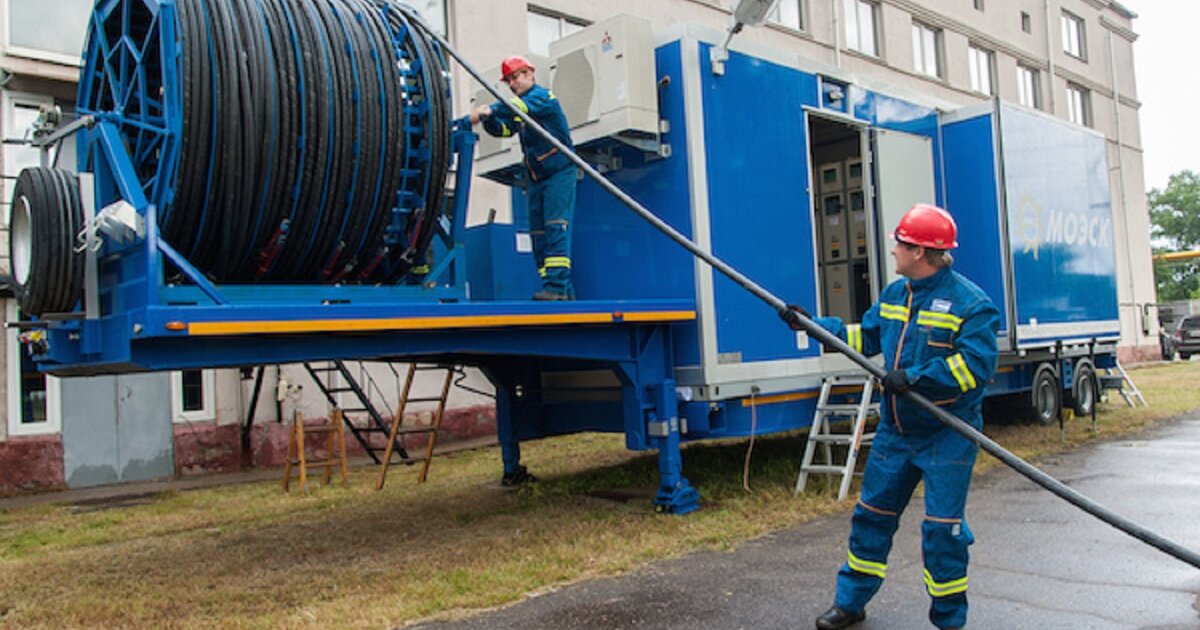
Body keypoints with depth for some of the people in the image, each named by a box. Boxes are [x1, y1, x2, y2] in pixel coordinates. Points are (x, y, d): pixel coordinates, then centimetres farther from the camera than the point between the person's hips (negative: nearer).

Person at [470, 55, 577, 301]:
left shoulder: (542, 95, -7)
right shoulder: (516, 109, 17)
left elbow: (522, 106, -27)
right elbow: (501, 129, 5)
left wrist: (491, 109, -39)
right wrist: (487, 118, -15)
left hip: (559, 172, -8)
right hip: (537, 179, 9)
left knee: (555, 228, -18)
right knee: (538, 233, 3)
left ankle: (557, 286, -24)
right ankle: (565, 291, 3)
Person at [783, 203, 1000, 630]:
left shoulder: (970, 303, -15)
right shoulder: (894, 294, 9)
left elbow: (976, 365, -23)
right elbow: (865, 337, 18)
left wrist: (916, 378, -28)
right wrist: (811, 323, 13)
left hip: (947, 436, -7)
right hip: (896, 430, 7)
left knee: (942, 528, -3)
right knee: (872, 514, 13)